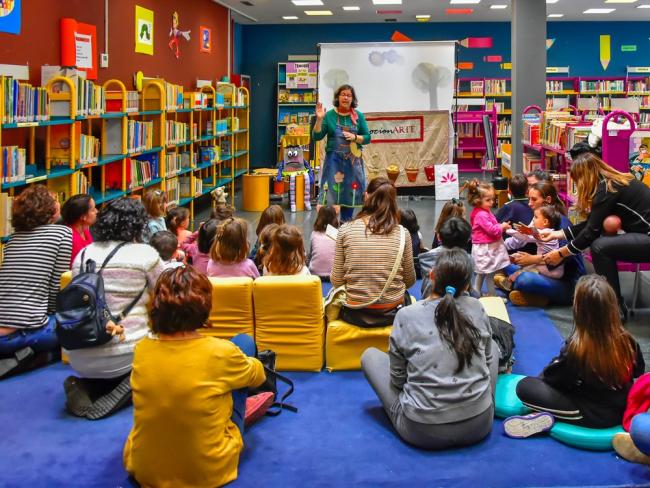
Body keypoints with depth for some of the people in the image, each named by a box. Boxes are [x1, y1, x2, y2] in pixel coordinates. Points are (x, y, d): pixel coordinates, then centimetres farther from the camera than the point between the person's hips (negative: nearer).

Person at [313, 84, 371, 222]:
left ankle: (346, 223, 19)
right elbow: (316, 136, -2)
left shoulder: (358, 116, 3)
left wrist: (354, 137, -13)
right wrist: (319, 119, -15)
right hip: (334, 159, -2)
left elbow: (367, 138, 4)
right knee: (331, 192, -7)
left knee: (350, 192, 8)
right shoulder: (330, 115, -1)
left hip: (353, 160, 2)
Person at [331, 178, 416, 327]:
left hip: (355, 314, 0)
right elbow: (410, 280, 2)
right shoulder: (402, 233, -7)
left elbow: (336, 281, -4)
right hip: (392, 312, 1)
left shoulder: (346, 230, -8)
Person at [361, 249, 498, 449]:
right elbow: (488, 360, 11)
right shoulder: (477, 309, -3)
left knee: (370, 355, 18)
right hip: (480, 425, 2)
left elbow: (397, 379, 0)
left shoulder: (406, 316, -9)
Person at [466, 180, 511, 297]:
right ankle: (492, 295, 6)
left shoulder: (485, 212, 10)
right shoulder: (481, 215, -24)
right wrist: (502, 226, -10)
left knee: (481, 272, 19)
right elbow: (492, 229, -25)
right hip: (485, 249, -11)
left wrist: (501, 227, 5)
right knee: (490, 273, -2)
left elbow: (491, 227, 20)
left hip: (486, 247, 11)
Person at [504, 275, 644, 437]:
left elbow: (553, 376, -8)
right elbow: (638, 371, 7)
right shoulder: (627, 340, -13)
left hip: (593, 416, -5)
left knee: (525, 386, -7)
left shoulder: (575, 348, -25)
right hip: (624, 408, 5)